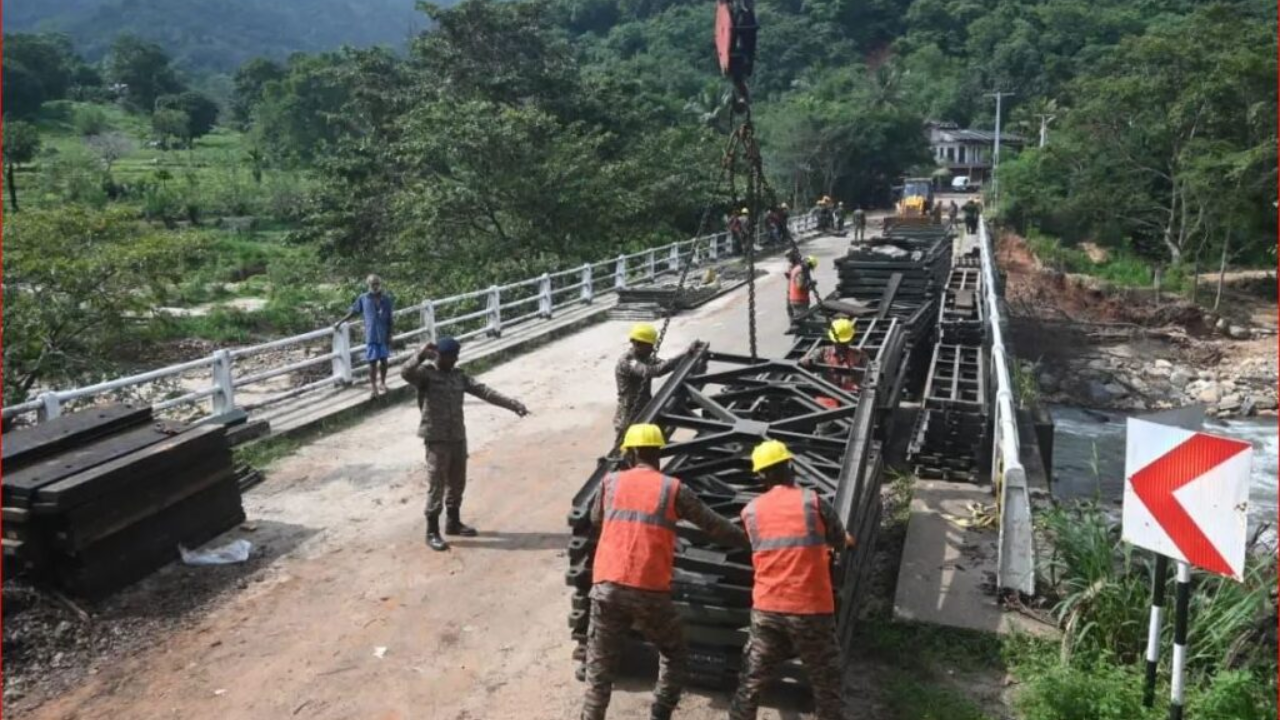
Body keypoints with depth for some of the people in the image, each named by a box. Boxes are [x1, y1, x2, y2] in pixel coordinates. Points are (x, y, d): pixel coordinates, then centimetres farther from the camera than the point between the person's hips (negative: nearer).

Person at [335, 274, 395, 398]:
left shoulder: (387, 298, -3)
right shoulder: (363, 298, -4)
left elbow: (390, 318, 0)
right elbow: (353, 312, 8)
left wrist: (390, 334, -2)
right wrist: (340, 322, 10)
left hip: (384, 335, 1)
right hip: (371, 336, -1)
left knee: (383, 360, 11)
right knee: (372, 362, -1)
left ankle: (383, 383, 28)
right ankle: (373, 388, 5)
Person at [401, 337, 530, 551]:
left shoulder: (459, 376, 9)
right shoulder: (426, 374, -8)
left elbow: (485, 391, 3)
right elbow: (406, 373, -29)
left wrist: (513, 404, -4)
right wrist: (421, 355, -39)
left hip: (458, 437, 6)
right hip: (436, 439, -6)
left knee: (457, 483, 16)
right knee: (436, 486, -1)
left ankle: (453, 523, 33)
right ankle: (432, 532, 9)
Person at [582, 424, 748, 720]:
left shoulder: (611, 482, 9)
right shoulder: (673, 488, 3)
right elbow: (712, 524, 10)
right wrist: (745, 540, 24)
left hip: (607, 586, 2)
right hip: (650, 592, -2)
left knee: (600, 664, 13)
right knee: (674, 656, 20)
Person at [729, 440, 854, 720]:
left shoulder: (750, 511, 3)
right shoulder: (812, 501, -4)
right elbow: (840, 542, 8)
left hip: (766, 609, 2)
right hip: (811, 609, -2)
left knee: (751, 681, 14)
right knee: (826, 684, 12)